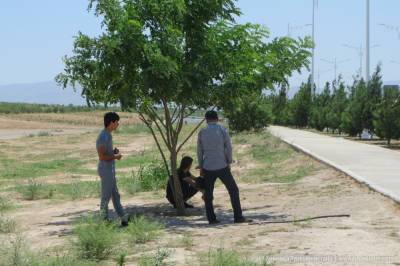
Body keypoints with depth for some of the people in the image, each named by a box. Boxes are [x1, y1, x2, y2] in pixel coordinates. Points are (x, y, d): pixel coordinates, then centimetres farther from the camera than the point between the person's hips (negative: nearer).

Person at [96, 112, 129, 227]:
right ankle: (104, 220, 11)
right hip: (106, 169, -10)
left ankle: (123, 218, 21)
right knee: (106, 196, 0)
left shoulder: (108, 135, 11)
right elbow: (102, 157, -24)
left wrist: (114, 151, 4)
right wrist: (115, 156, -11)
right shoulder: (103, 137, -21)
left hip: (110, 169, 10)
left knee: (115, 195, 14)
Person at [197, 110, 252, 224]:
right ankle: (238, 217, 2)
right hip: (222, 167, -2)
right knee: (233, 190, 6)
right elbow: (229, 147, -3)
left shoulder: (202, 132, 3)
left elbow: (199, 151, 7)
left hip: (207, 168, 2)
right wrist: (229, 162, 8)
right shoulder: (222, 130, -3)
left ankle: (211, 218, 7)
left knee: (208, 194, 10)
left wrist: (201, 167, 15)